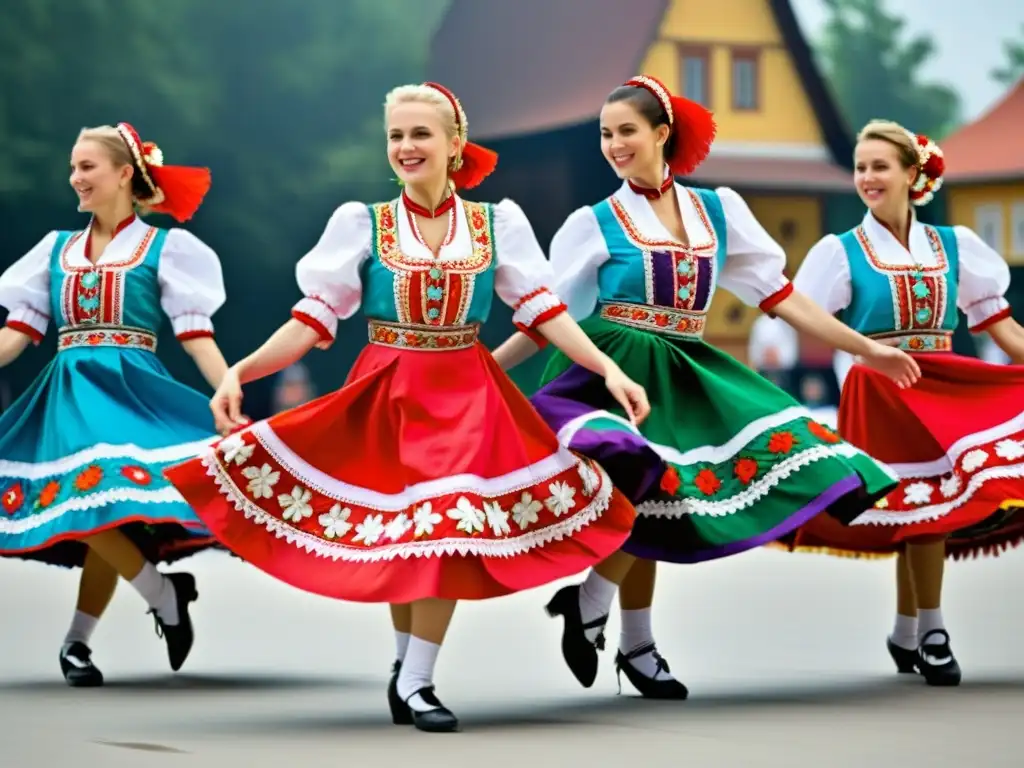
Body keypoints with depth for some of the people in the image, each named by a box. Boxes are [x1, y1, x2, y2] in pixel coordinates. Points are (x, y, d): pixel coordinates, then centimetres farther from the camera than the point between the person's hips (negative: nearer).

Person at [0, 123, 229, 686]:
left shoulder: (164, 248, 5)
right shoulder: (57, 249, 16)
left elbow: (196, 335, -1)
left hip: (128, 390, -3)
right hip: (67, 395, 4)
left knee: (106, 501, -18)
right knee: (82, 505, -14)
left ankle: (77, 643, -3)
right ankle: (164, 596, 3)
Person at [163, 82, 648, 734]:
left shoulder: (499, 223, 2)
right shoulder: (361, 223, -1)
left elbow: (545, 311, -1)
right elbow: (313, 319, -5)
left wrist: (609, 370, -13)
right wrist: (242, 370, -18)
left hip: (466, 394, 0)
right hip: (387, 395, 0)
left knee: (449, 525, -9)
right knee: (395, 534, 3)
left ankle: (415, 681, 1)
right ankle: (409, 668, 21)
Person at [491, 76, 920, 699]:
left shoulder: (718, 209, 8)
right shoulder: (595, 224, 0)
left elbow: (780, 296, 10)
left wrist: (867, 350, 8)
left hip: (683, 379, 4)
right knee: (637, 498, -17)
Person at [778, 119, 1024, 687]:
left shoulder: (954, 246, 10)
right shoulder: (842, 252, 0)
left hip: (945, 392, 3)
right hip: (882, 395, -3)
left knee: (924, 508, 2)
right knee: (925, 499, -11)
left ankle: (906, 636, 15)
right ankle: (930, 631, 1)